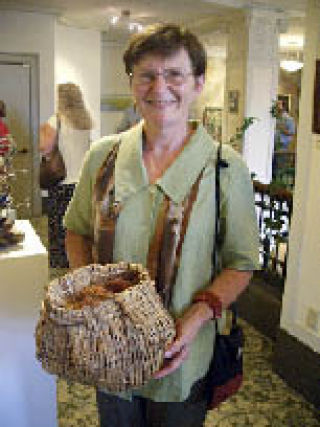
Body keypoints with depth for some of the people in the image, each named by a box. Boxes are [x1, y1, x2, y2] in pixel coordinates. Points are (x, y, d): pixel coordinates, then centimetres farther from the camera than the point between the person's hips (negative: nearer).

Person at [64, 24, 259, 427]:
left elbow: (241, 262, -6)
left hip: (181, 361, -2)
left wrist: (199, 315, -21)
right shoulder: (102, 155, -4)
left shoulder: (227, 168, -12)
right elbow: (77, 231, 7)